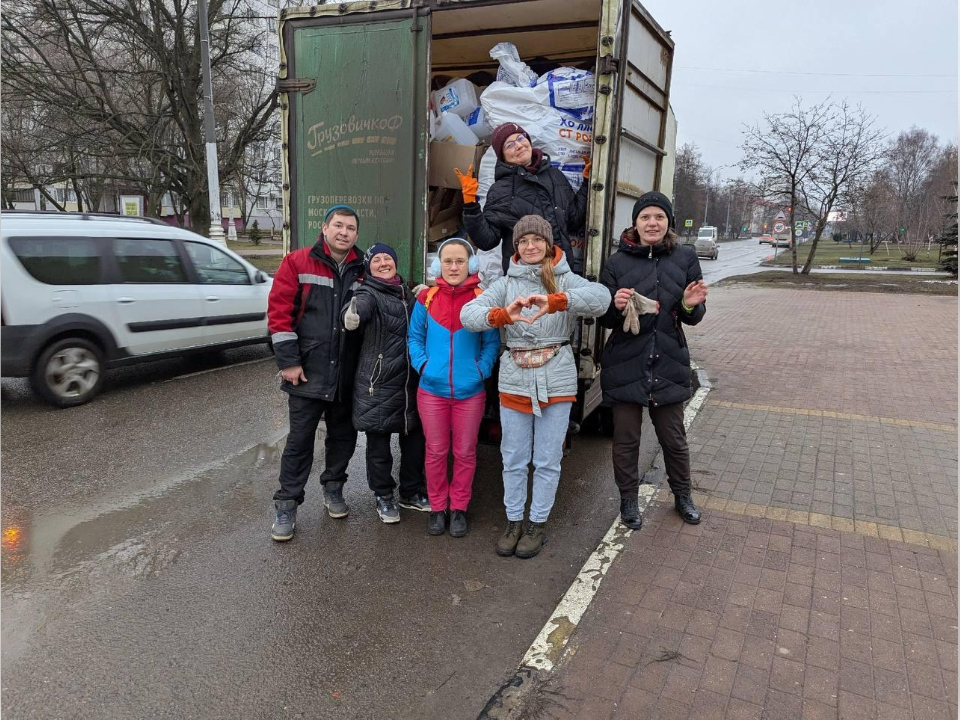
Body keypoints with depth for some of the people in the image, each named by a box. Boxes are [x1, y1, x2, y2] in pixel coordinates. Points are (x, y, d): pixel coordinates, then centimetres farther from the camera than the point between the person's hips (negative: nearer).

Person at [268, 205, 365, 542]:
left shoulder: (362, 271, 5)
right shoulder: (297, 263, -4)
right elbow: (279, 311, -7)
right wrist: (288, 361, -11)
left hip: (348, 375, 3)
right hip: (308, 372, -3)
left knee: (343, 435, 15)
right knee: (300, 440, 2)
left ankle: (333, 488, 36)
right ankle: (287, 506, 15)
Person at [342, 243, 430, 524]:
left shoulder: (406, 292, 13)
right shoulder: (368, 294, -7)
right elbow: (360, 307, -32)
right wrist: (352, 315, -56)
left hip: (410, 381, 6)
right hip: (378, 383, -6)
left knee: (414, 438, 13)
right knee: (379, 442, 5)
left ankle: (412, 492, 31)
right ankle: (384, 496, 22)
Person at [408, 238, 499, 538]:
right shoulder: (427, 298, 0)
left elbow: (491, 342, 0)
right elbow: (415, 337, 7)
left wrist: (482, 370, -13)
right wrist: (422, 365, -7)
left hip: (470, 391, -1)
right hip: (432, 390, 1)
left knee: (465, 452, 11)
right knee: (436, 451, 12)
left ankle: (459, 508, 28)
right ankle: (437, 507, 28)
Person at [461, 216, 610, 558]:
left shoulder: (565, 280, -2)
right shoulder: (505, 283, 2)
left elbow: (601, 296, -22)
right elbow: (468, 312, -11)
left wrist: (555, 301, -39)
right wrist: (502, 315, -33)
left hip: (556, 381, -1)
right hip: (514, 380, 2)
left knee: (547, 460, 10)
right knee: (514, 459, 12)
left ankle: (538, 523, 28)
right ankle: (514, 520, 30)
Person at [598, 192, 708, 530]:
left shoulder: (685, 258, 2)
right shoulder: (617, 262, -1)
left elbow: (693, 318, 6)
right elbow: (604, 318, 3)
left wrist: (691, 304, -16)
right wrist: (615, 305, -19)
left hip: (668, 363, 1)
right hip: (626, 364, -1)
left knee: (673, 437, 14)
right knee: (626, 438, 9)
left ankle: (682, 495, 37)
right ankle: (629, 499, 29)